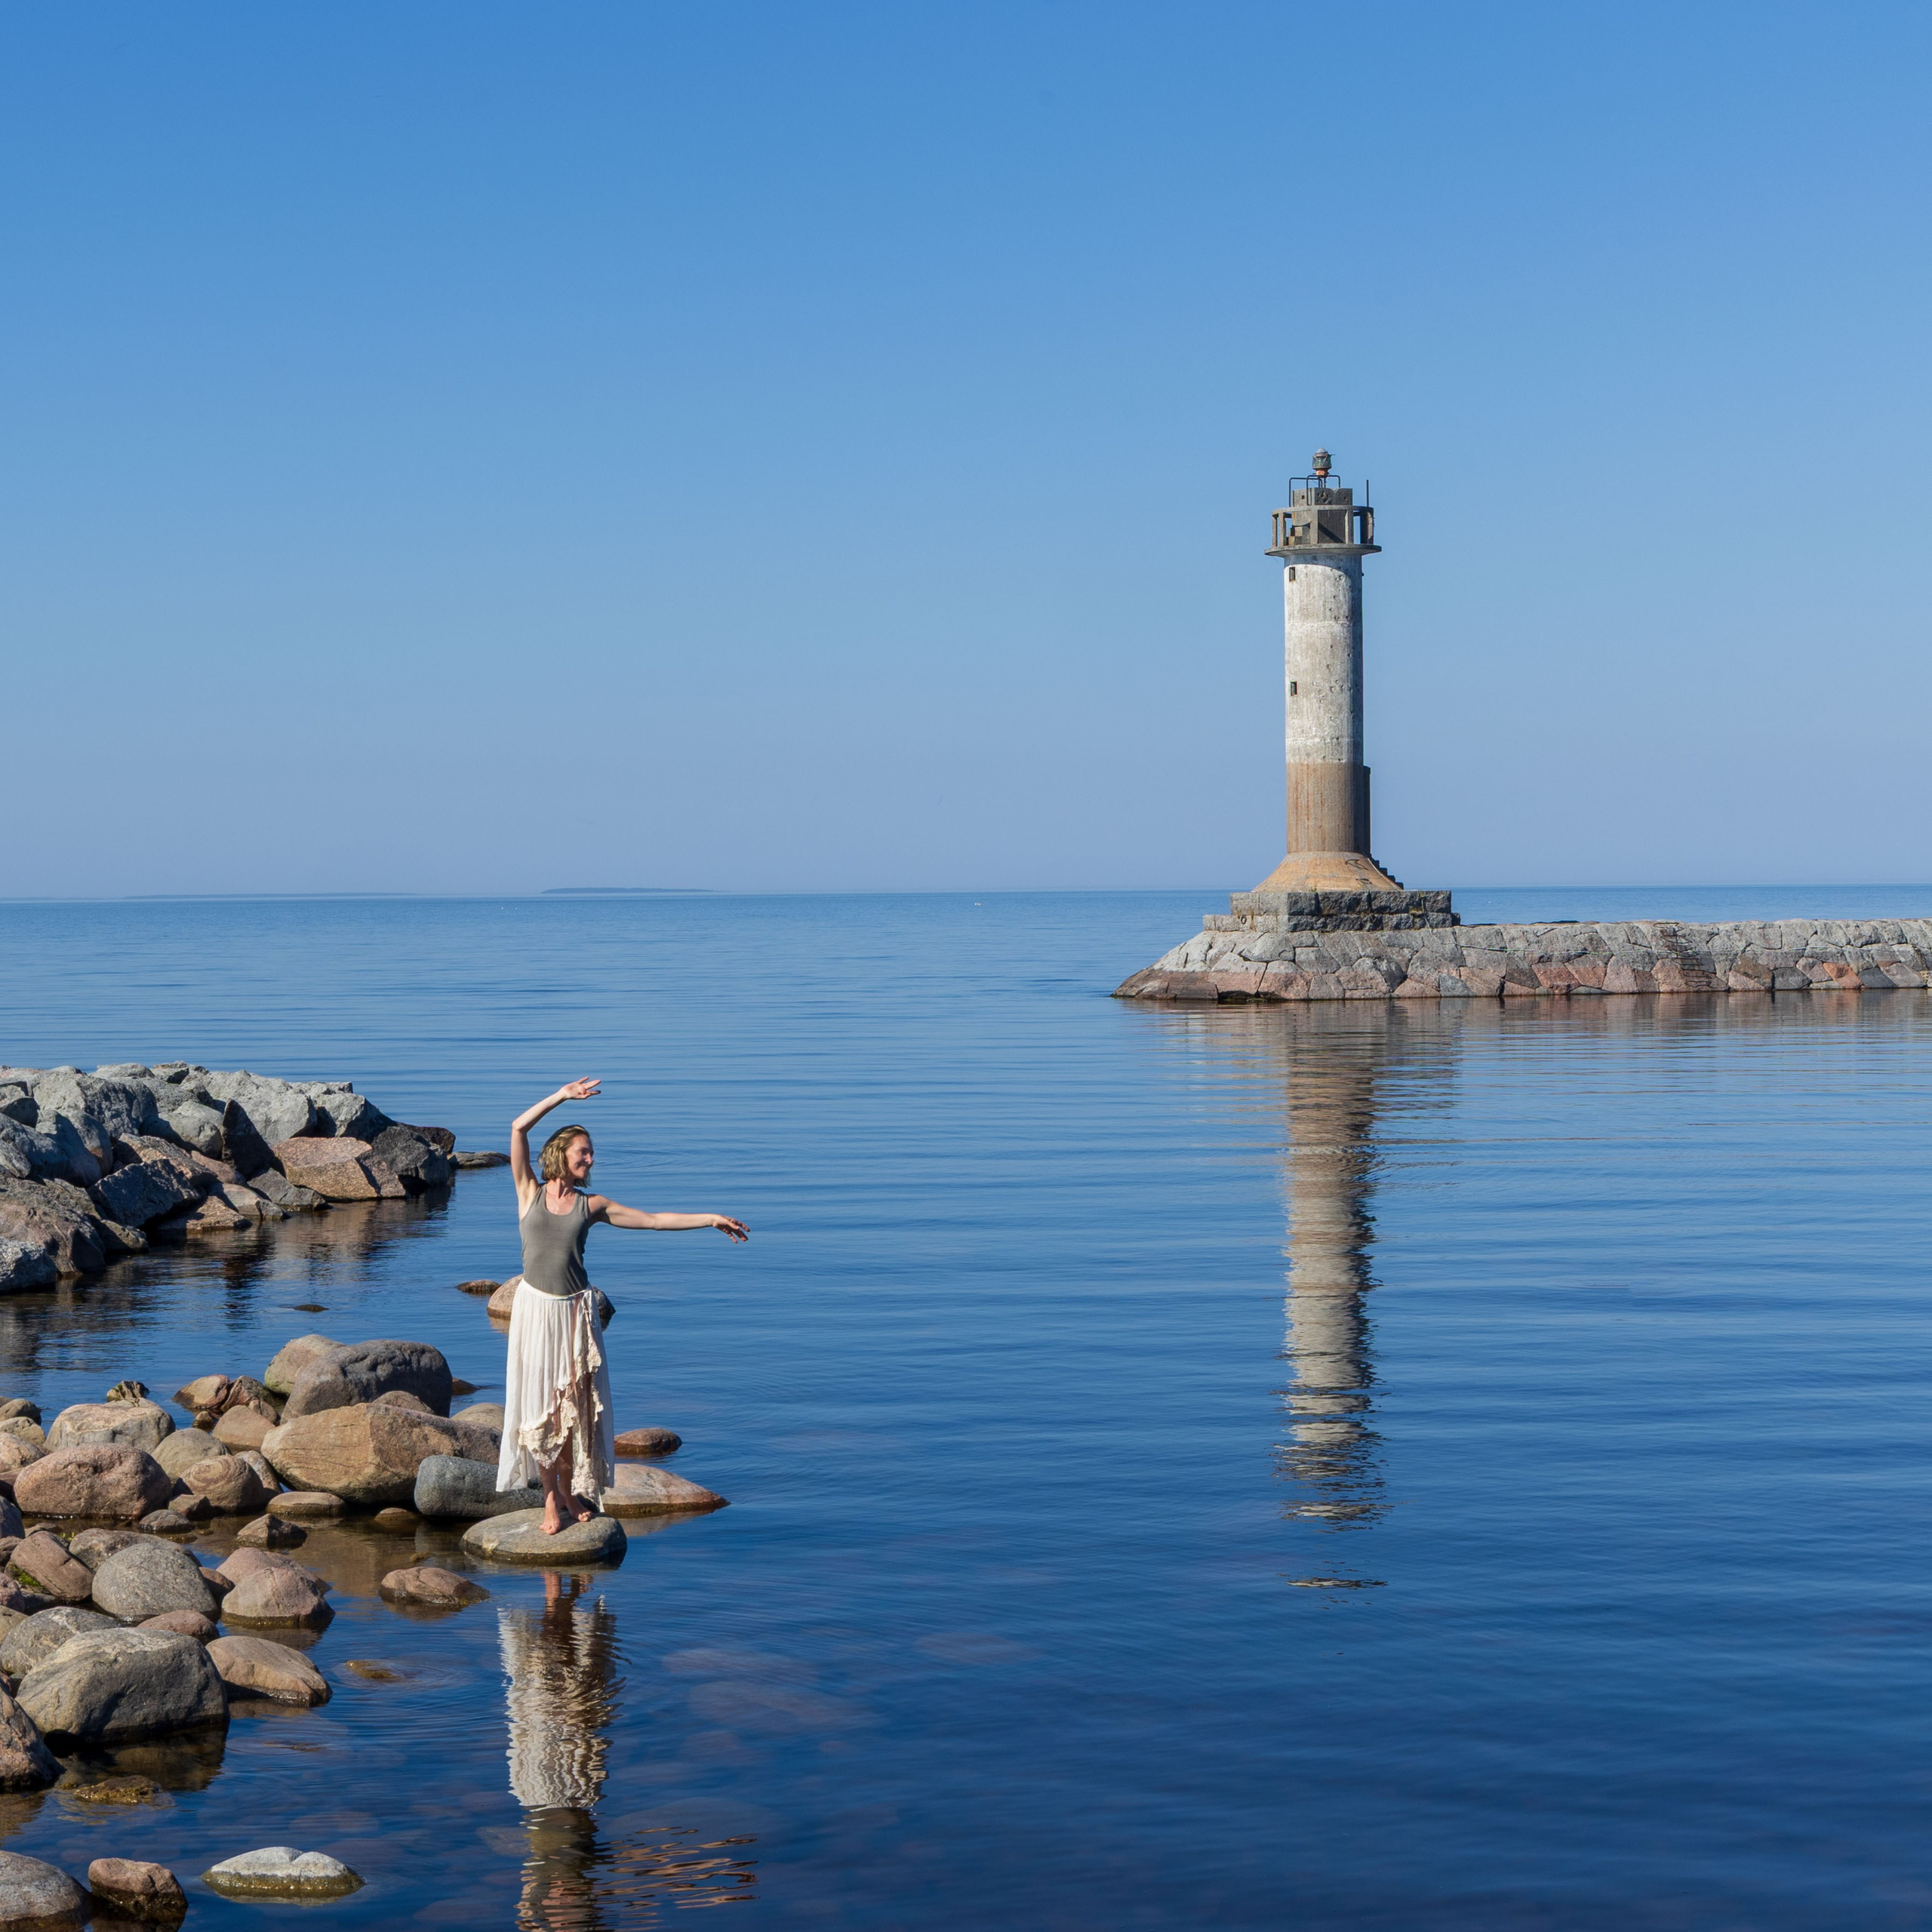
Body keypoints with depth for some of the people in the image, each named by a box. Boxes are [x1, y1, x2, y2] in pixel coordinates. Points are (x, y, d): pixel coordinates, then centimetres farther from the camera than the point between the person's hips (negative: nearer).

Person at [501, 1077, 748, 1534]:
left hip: (575, 1311, 2)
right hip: (536, 1308, -2)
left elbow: (653, 1219, 8)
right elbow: (518, 1128, -7)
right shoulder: (530, 1192, 1)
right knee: (540, 1405, 1)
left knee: (576, 1403, 2)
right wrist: (561, 1096, -9)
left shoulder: (591, 1205, 6)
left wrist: (711, 1219, 5)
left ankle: (570, 1492, 15)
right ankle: (551, 1498, 11)